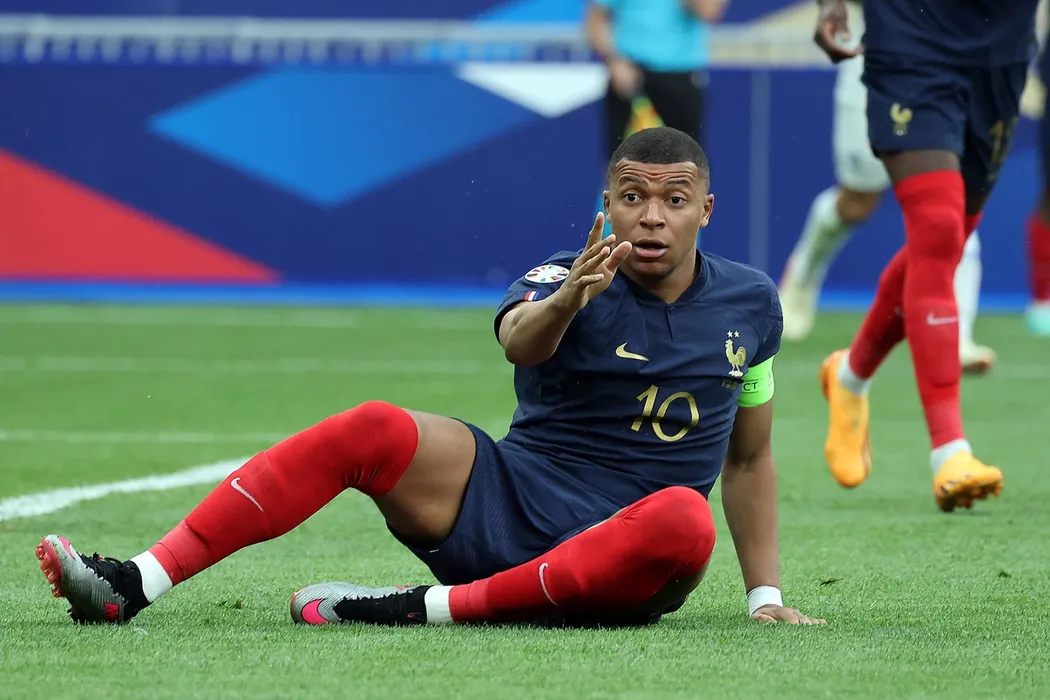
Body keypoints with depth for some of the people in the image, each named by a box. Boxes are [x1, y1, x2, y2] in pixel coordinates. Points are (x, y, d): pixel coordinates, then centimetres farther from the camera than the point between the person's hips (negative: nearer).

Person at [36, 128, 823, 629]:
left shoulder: (751, 303, 6)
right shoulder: (565, 280, -3)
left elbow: (750, 458, 18)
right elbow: (519, 342, -28)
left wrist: (767, 596, 13)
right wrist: (566, 302, -50)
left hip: (614, 565, 0)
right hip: (502, 504, 0)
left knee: (685, 521, -36)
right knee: (374, 428, -26)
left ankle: (426, 609, -32)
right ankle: (135, 585, -31)